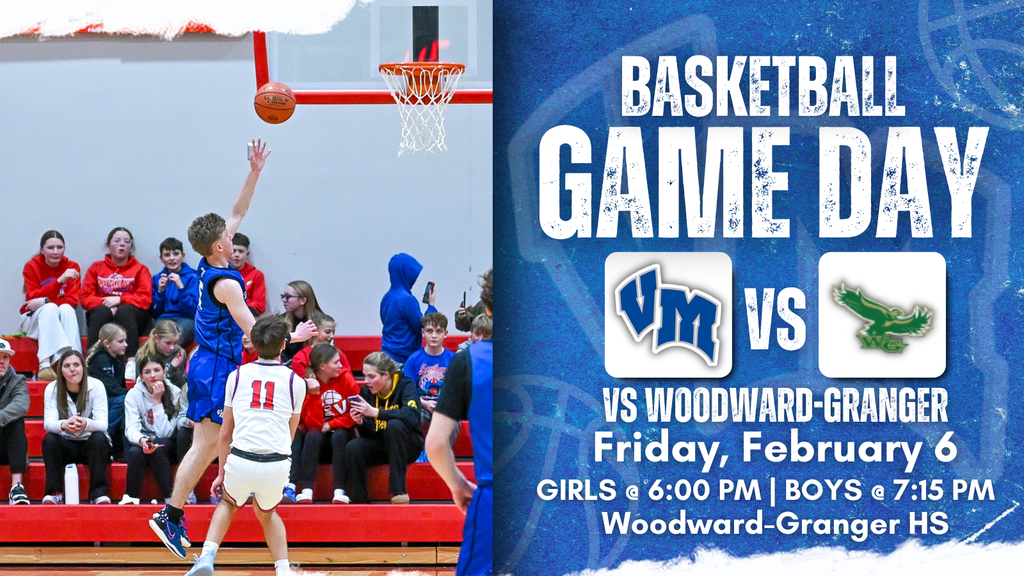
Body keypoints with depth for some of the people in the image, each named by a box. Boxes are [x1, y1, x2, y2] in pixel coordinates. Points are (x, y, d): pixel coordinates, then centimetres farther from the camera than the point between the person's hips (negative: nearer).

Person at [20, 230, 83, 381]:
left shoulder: (72, 267, -1)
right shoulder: (31, 267, -5)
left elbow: (73, 301, -11)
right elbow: (34, 297, -18)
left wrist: (44, 301, -24)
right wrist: (60, 281, -31)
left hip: (60, 323, 1)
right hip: (33, 320, -1)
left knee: (66, 309, -31)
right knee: (50, 308, -33)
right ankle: (45, 365, -51)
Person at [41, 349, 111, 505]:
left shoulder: (96, 386, -11)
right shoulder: (52, 389, -7)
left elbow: (102, 423, -21)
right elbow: (48, 422, -20)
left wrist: (85, 423, -45)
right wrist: (64, 425, -45)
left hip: (92, 445, -1)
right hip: (66, 445, 1)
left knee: (99, 438, -32)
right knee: (49, 440, -28)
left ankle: (100, 492, -31)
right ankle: (54, 492, -24)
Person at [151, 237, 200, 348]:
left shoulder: (193, 278, 3)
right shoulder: (157, 279, 15)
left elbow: (193, 311, -5)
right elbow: (155, 313, 12)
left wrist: (181, 287, -15)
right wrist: (160, 291, -4)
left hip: (187, 320, -3)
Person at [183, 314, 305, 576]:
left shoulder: (237, 375, 10)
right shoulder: (295, 382, 7)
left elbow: (225, 433, 14)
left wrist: (222, 472, 23)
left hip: (240, 461, 0)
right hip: (277, 465, 0)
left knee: (228, 503, 31)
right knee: (266, 512, 31)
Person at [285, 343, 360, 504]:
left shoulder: (345, 378, -6)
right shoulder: (307, 383, -10)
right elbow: (314, 425, -18)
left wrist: (330, 425, -11)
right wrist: (314, 395, -28)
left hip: (342, 433, 1)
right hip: (318, 442, -1)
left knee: (339, 436, -31)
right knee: (312, 435, -32)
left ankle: (339, 491, -37)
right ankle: (307, 491, -41)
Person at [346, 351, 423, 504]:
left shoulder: (405, 385, -13)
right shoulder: (367, 391, -1)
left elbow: (412, 416, -34)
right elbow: (370, 433, -1)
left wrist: (375, 412, -38)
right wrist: (360, 422, -24)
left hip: (407, 444, -4)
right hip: (380, 445, 4)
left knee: (395, 425, -34)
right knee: (353, 448, -25)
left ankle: (399, 491, -32)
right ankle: (360, 501, -17)